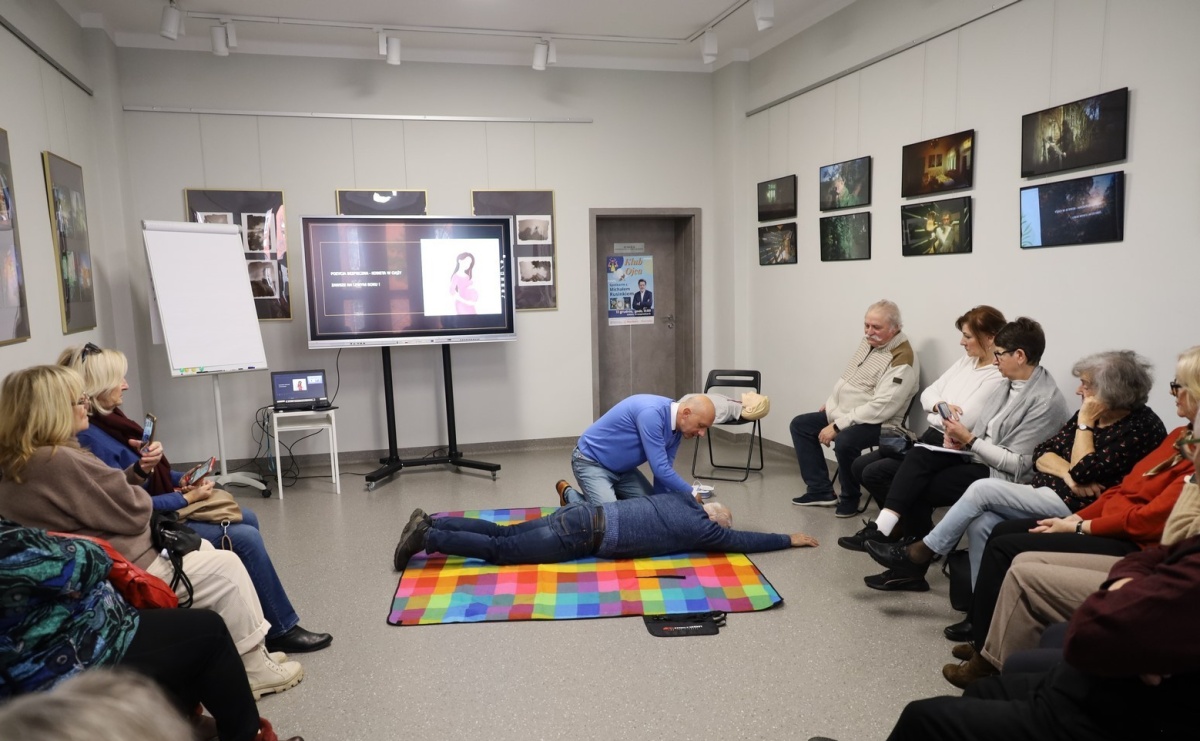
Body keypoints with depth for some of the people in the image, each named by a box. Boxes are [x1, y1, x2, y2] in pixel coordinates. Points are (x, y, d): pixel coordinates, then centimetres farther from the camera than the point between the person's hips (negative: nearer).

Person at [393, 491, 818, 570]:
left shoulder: (681, 501, 18)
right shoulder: (699, 528, -3)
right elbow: (742, 541, 5)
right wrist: (791, 539, 18)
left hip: (586, 515, 8)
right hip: (587, 535, -8)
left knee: (502, 534, 10)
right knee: (500, 550, -8)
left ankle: (429, 523, 8)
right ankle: (426, 537, -10)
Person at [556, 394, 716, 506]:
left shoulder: (677, 429, -4)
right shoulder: (651, 413, -32)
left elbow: (663, 470, 2)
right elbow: (660, 469, -31)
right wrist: (691, 494, -20)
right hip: (590, 462, -8)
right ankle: (570, 495, 7)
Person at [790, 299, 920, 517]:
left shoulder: (902, 359, -22)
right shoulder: (868, 341, 6)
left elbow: (880, 408, -29)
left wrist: (837, 426, -28)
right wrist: (831, 402, 13)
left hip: (877, 423, -10)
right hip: (843, 413, 10)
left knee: (844, 442, -36)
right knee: (800, 425, 8)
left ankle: (850, 498, -8)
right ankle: (821, 490, 6)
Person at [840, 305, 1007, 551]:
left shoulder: (998, 378, -16)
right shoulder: (965, 361, 12)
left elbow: (961, 424, -21)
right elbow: (927, 394, 9)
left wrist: (937, 410, -2)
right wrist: (940, 405, -13)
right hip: (930, 438, 9)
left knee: (874, 473, -16)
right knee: (860, 466, 0)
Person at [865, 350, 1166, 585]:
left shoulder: (1142, 427, -10)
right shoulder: (1091, 414, 13)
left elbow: (1085, 473, -18)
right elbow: (1042, 453, 9)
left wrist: (1085, 424, -11)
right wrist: (1067, 473, -11)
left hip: (1076, 507, -7)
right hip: (1047, 494, 7)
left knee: (983, 488, -18)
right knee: (981, 522, -19)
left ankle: (920, 553, -5)